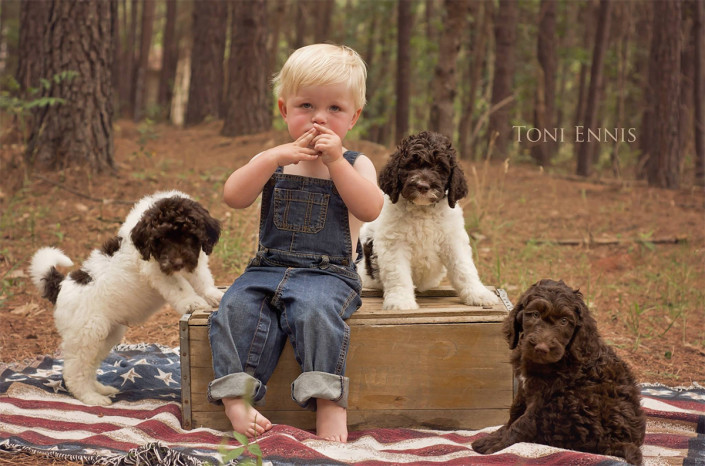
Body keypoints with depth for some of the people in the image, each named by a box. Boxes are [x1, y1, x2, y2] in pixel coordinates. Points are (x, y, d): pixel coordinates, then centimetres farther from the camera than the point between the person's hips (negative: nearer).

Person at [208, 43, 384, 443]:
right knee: (236, 308, -23)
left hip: (328, 273, -3)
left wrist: (335, 161, -19)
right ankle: (235, 396, -25)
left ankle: (330, 400, -32)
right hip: (268, 268, 4)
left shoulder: (356, 164, 6)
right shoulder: (272, 161, 14)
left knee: (314, 309, -34)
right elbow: (234, 197, -4)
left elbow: (370, 209, -14)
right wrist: (275, 157, -15)